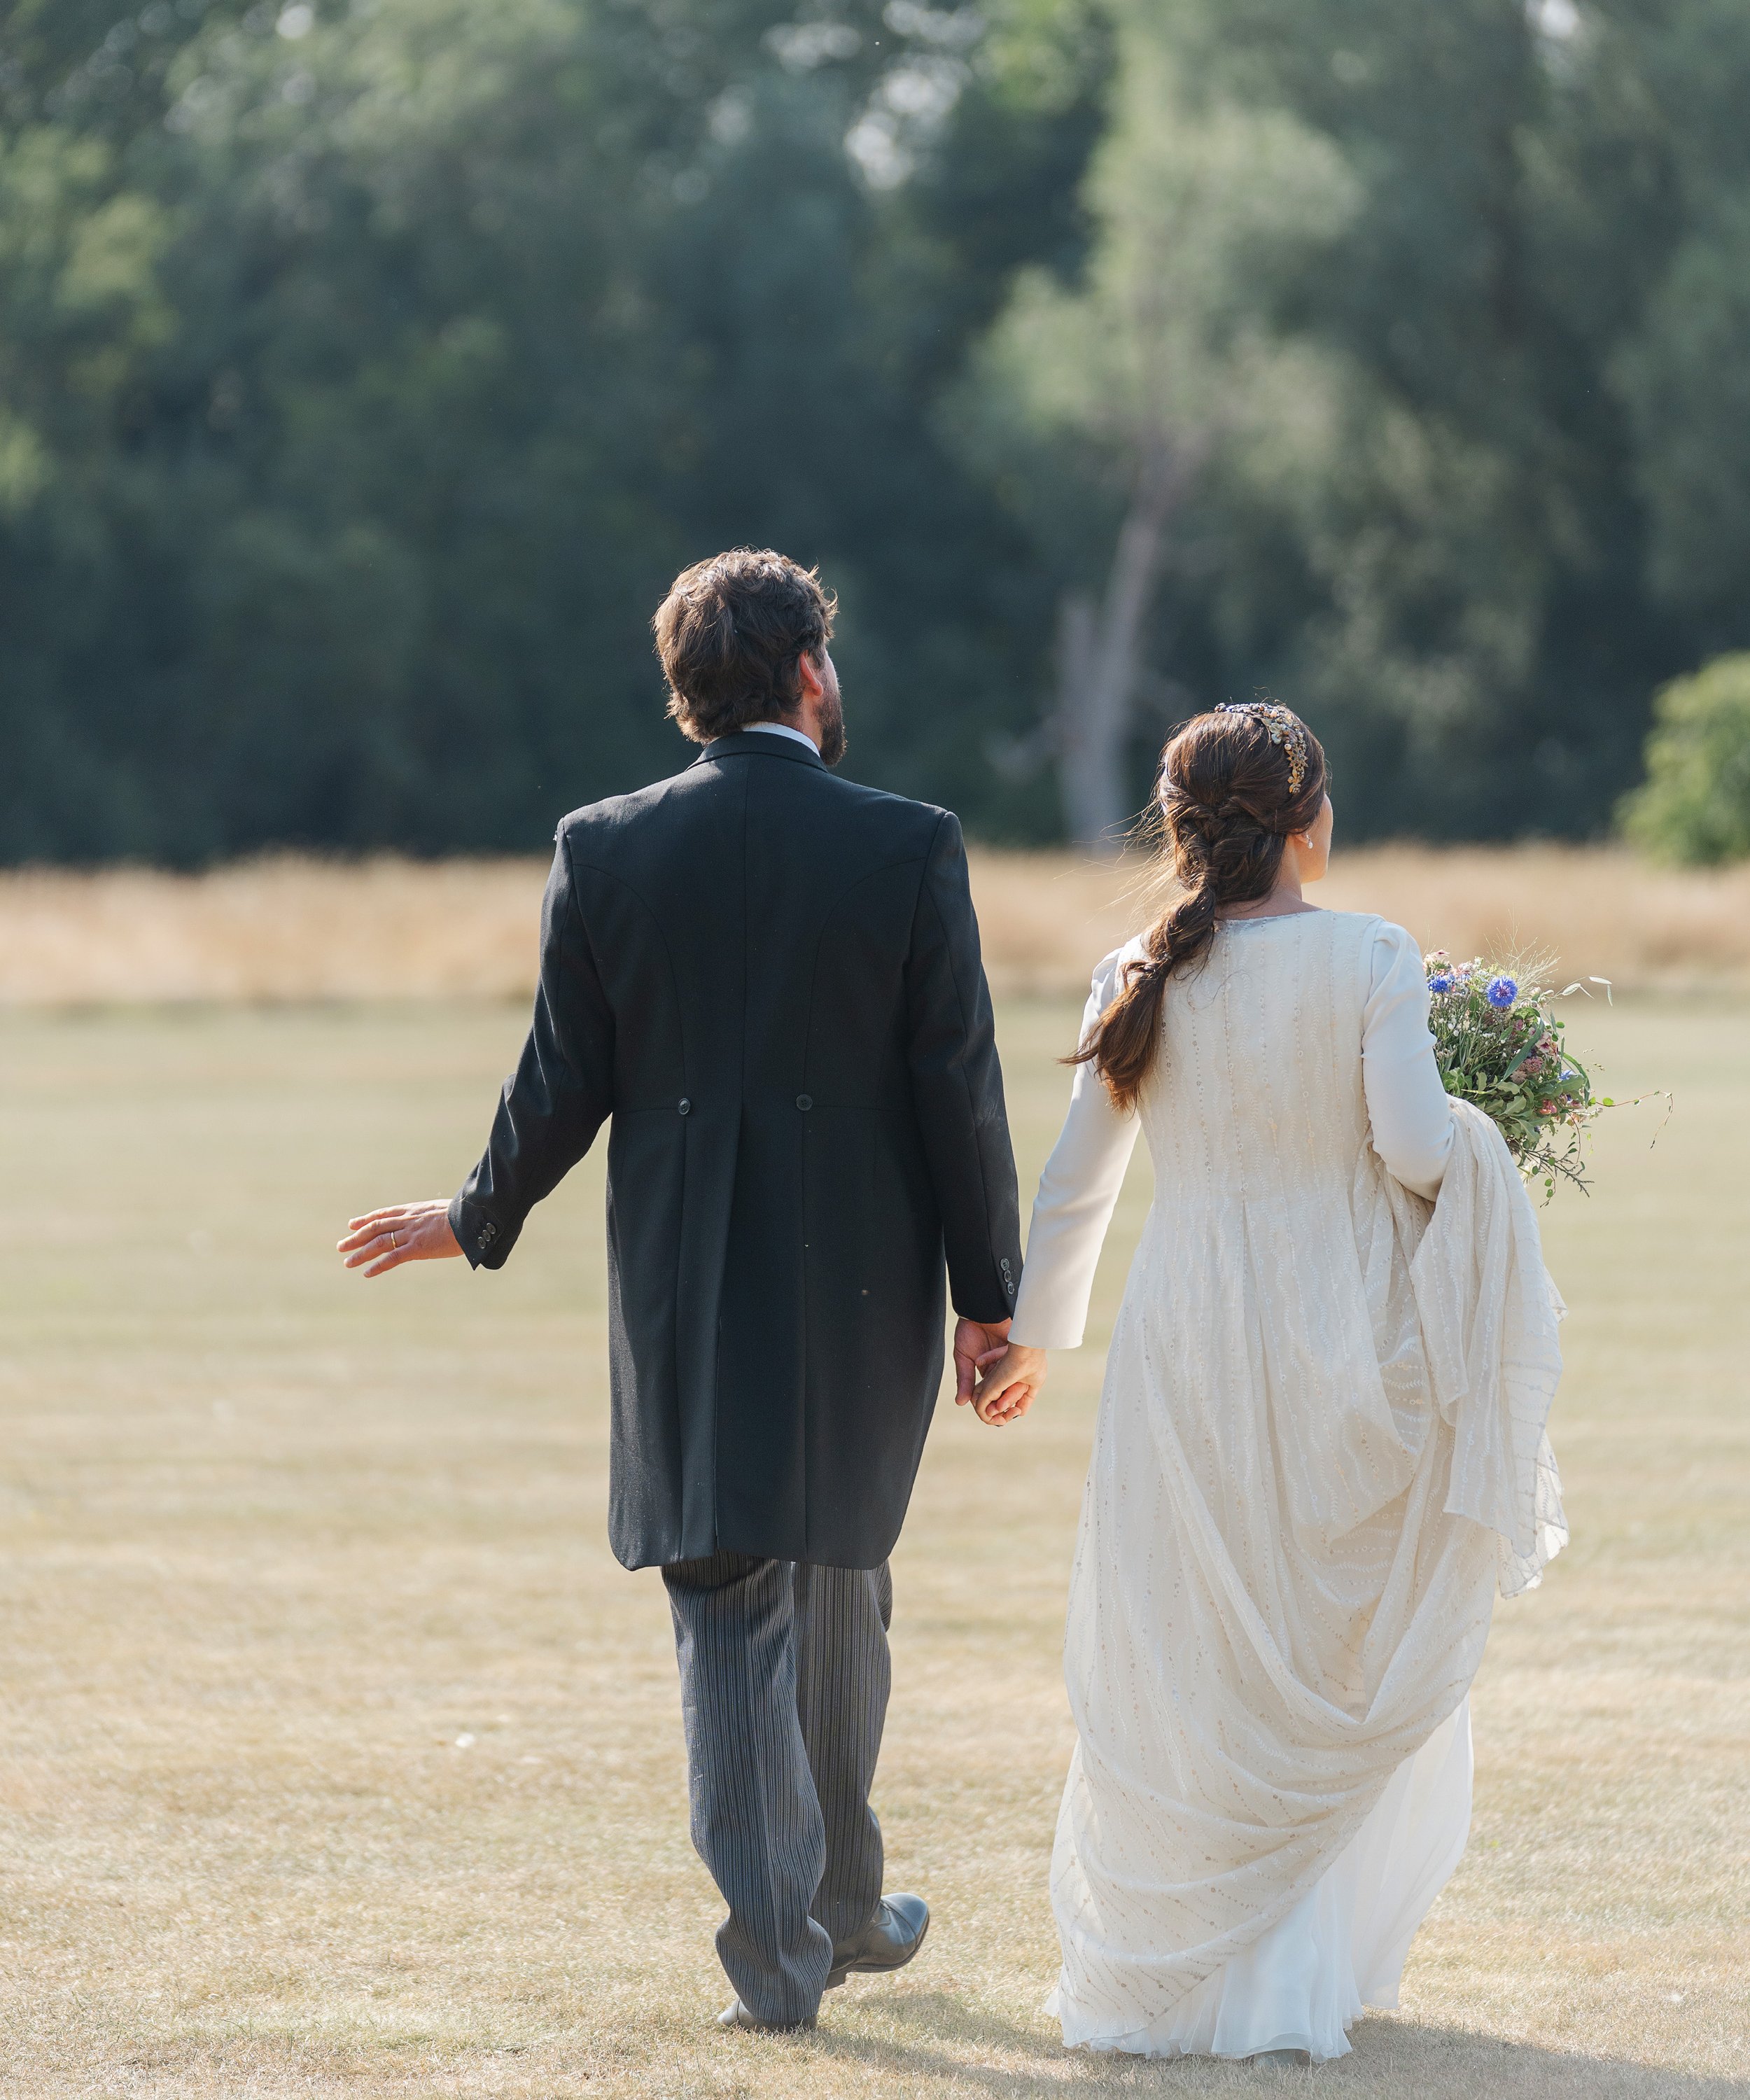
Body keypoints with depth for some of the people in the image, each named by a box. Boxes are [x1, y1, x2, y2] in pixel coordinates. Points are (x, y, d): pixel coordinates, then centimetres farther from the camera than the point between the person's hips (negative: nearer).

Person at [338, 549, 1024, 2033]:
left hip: (686, 1291, 0)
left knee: (729, 1606, 4)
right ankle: (841, 1901, 31)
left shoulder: (605, 852, -3)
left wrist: (478, 1219, 18)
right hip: (862, 1283, 0)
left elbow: (561, 1087, 1)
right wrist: (989, 1293, 2)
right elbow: (959, 1090, -6)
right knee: (840, 1574, 18)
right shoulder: (909, 850, -7)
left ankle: (781, 1940, -6)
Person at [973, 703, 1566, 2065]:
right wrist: (1479, 1126, 6)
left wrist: (1031, 1333, 20)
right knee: (1353, 1664, 13)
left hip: (1188, 1342, 3)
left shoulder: (1140, 981, 1)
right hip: (1343, 1335, -2)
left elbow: (1074, 1187, 6)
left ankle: (1163, 1967, 17)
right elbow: (1416, 1148, -17)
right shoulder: (1369, 961, -10)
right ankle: (1303, 1968, 11)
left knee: (1180, 1664, 13)